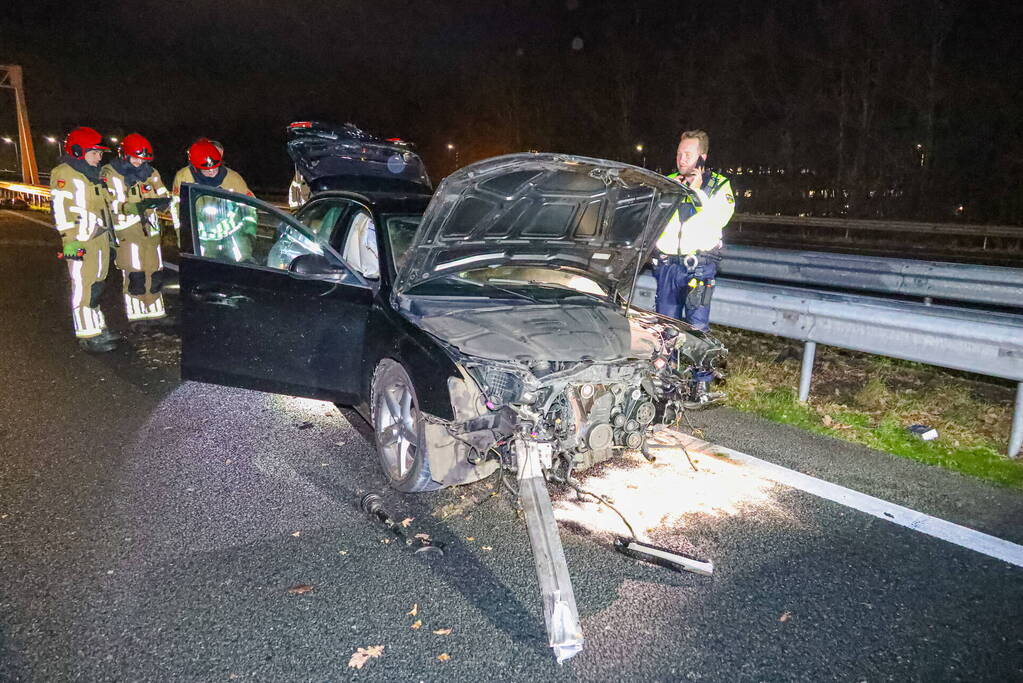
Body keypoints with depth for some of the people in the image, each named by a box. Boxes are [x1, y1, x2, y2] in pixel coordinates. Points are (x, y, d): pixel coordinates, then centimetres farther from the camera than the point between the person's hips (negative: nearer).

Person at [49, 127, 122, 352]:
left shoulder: (92, 175, 20)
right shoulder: (64, 174, -8)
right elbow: (60, 208, -16)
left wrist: (110, 233, 27)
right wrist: (70, 240, -21)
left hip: (100, 239, 9)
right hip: (82, 242, -9)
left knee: (95, 286, 14)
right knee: (84, 288, -7)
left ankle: (98, 329, 22)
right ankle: (87, 336, -3)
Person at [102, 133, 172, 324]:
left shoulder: (151, 173, 12)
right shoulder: (109, 174, -2)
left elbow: (165, 197, 8)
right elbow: (108, 203, -10)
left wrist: (156, 201, -16)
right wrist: (132, 208, -25)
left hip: (150, 230, 5)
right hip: (127, 231, -5)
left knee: (155, 272, 9)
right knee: (135, 274, -9)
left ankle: (155, 312, 22)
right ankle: (137, 316, 1)